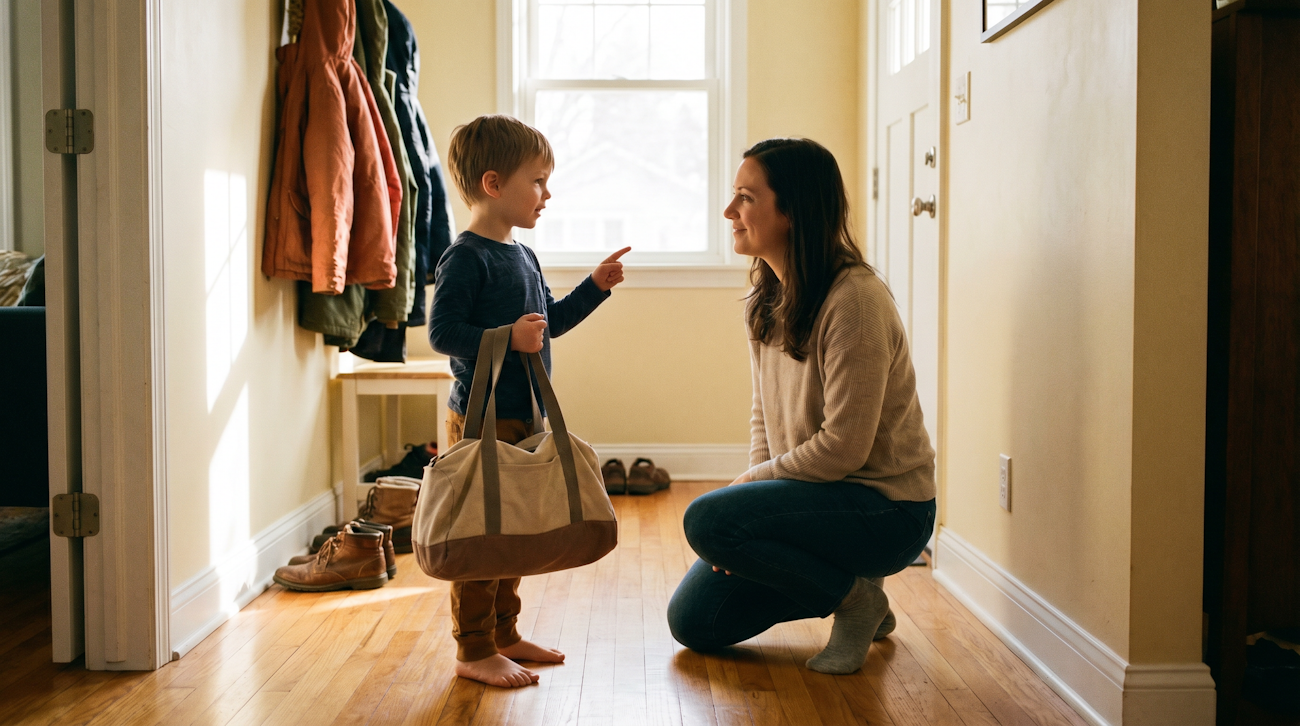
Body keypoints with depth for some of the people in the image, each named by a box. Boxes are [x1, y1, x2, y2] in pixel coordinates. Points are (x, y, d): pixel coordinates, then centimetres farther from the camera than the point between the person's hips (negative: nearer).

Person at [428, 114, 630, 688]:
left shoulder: (522, 257, 15)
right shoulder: (466, 257, -15)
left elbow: (550, 322, 26)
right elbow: (441, 332, -21)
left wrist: (596, 285, 19)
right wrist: (506, 339, -29)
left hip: (523, 418, 10)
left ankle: (503, 634, 28)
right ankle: (473, 651, 6)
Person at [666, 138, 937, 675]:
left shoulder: (855, 299, -23)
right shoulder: (766, 297, 5)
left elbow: (843, 447, -24)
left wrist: (752, 483, -11)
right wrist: (755, 482, -5)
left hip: (885, 508, -8)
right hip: (815, 490, 8)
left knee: (707, 519, -28)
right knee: (693, 621, 4)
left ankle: (857, 598, -6)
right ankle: (840, 585, 19)